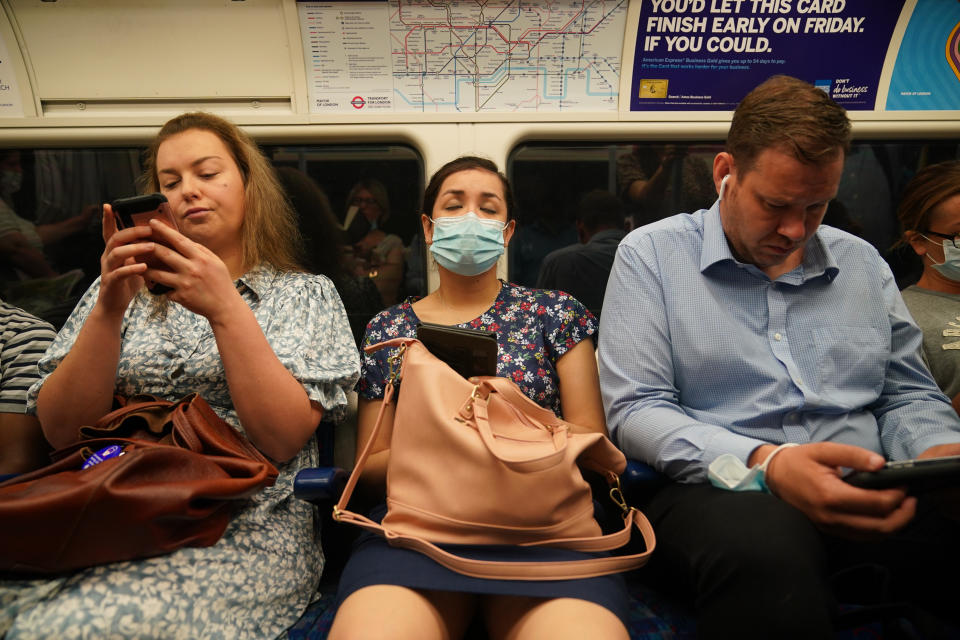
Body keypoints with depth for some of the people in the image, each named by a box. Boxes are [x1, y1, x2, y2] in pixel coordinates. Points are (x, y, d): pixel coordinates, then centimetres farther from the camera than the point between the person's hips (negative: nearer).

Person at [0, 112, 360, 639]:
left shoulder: (306, 295, 5)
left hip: (243, 526, -2)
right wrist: (108, 309, -10)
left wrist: (225, 309, -17)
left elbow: (282, 439, -9)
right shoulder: (128, 287, 14)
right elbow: (62, 430, 4)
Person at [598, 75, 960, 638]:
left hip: (863, 500, 6)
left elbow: (909, 395, 21)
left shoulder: (862, 262, 16)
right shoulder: (650, 255, 0)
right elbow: (634, 410, -8)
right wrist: (764, 463, -22)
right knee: (764, 545, -39)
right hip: (714, 491, -5)